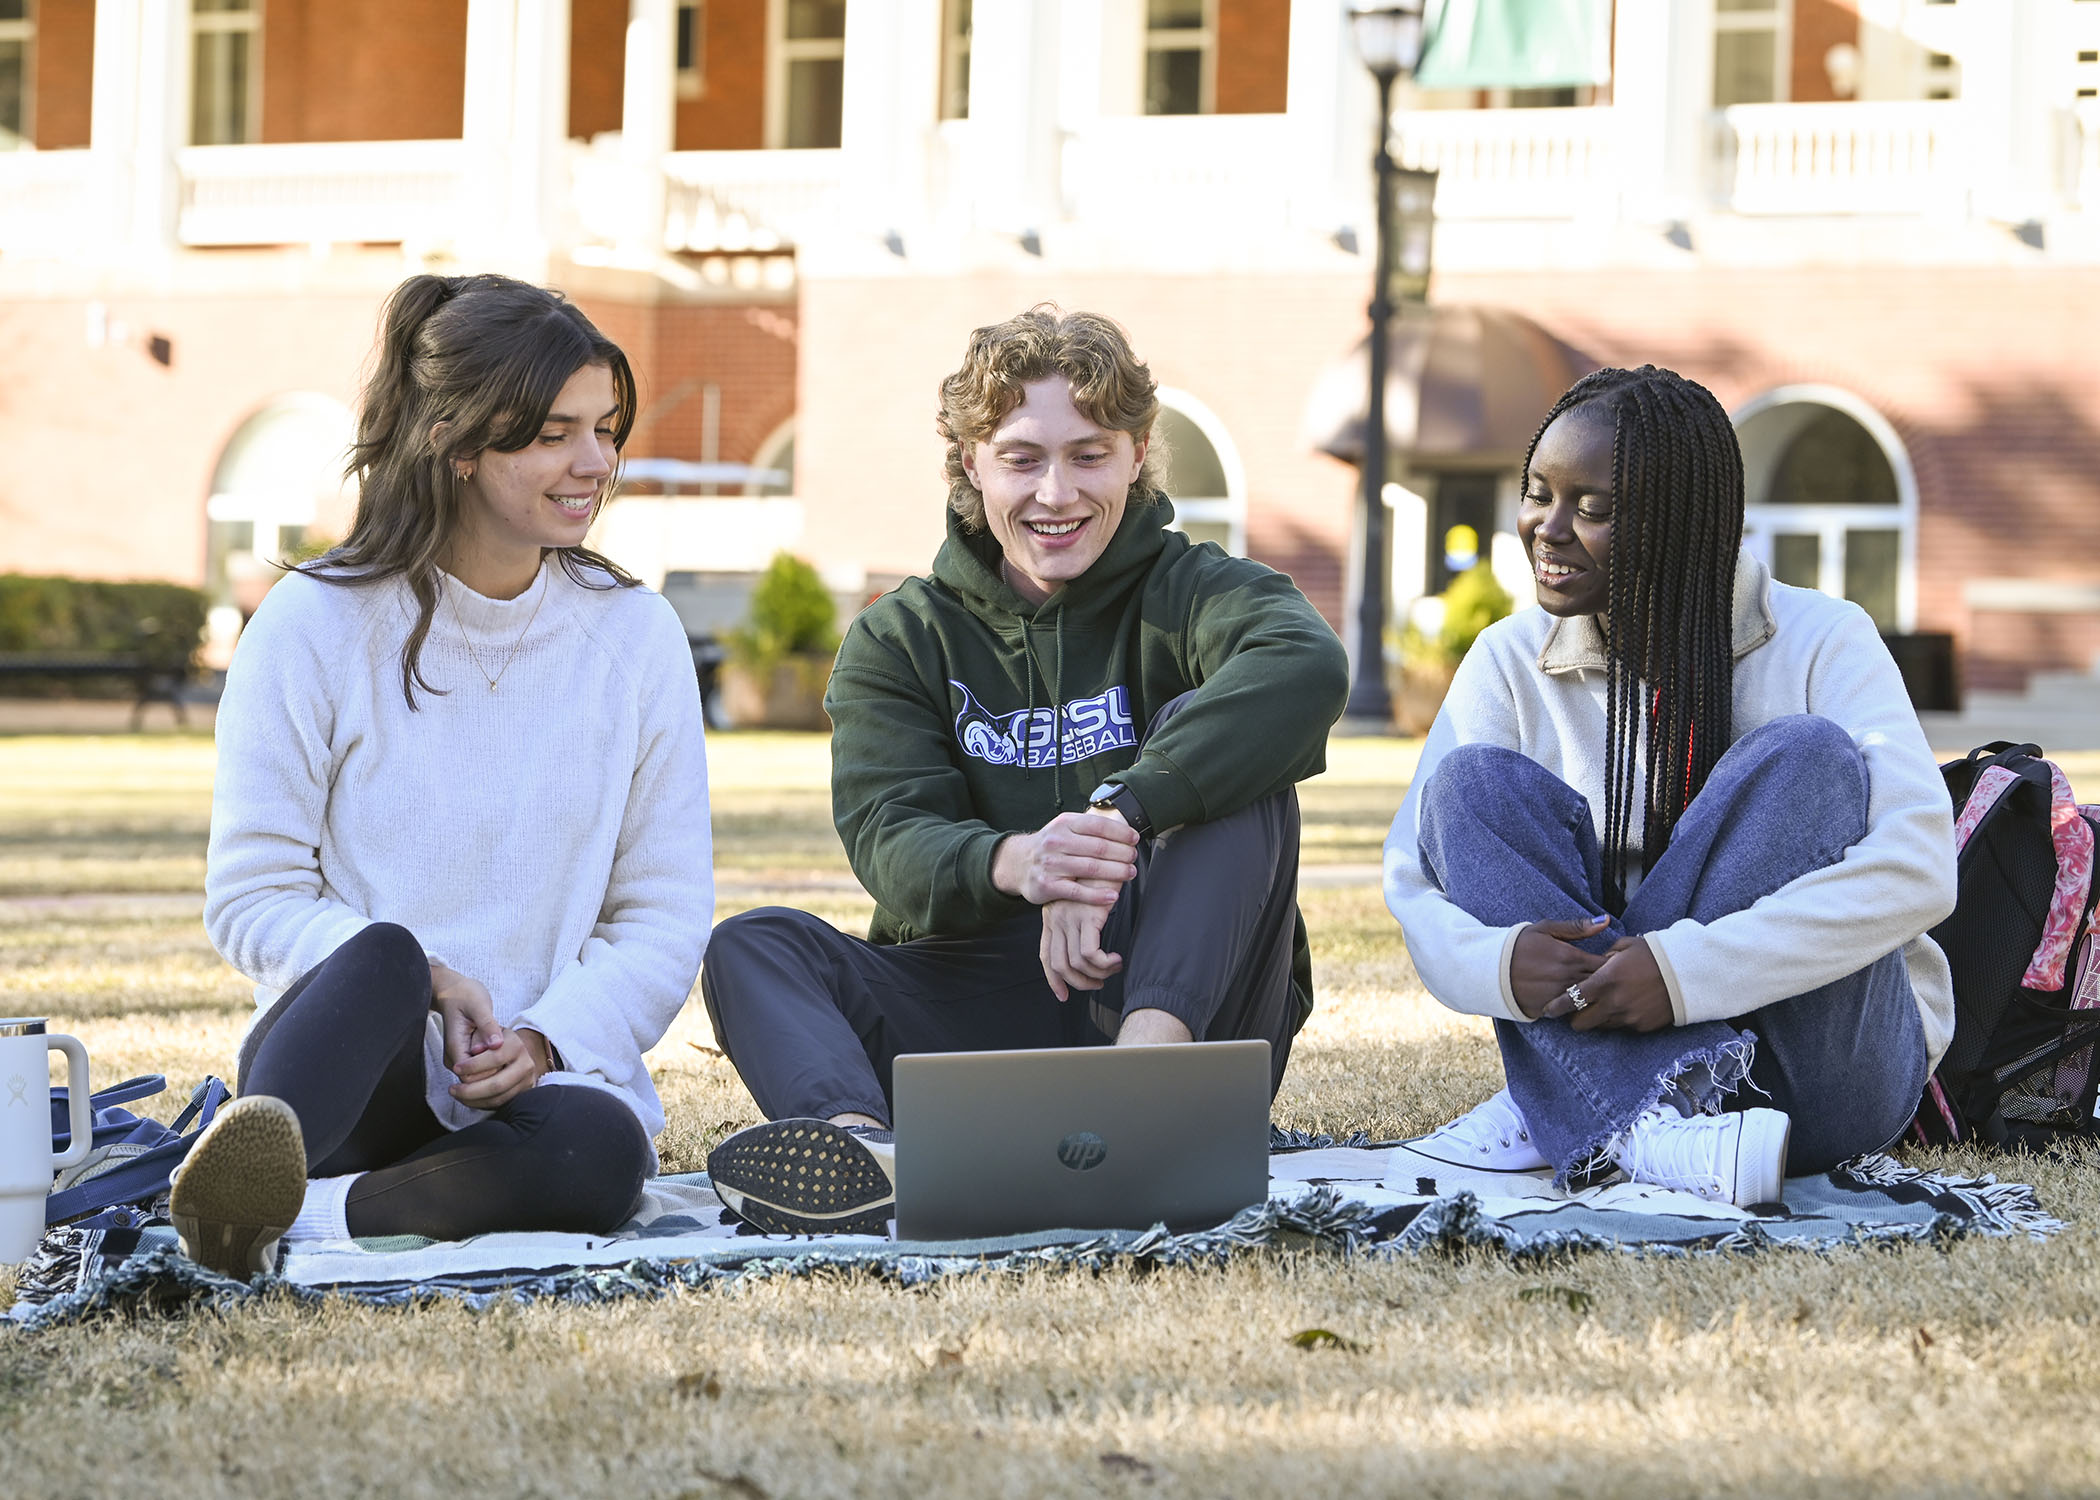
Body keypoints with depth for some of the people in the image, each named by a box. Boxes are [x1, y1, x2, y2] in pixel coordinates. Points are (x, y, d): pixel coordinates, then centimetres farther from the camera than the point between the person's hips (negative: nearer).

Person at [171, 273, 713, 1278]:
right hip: (346, 1072, -2)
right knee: (385, 954, -38)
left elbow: (667, 916, 6)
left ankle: (299, 1216, -42)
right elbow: (249, 900, -2)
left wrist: (541, 1040, -14)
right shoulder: (315, 623, 0)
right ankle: (246, 1177, -60)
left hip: (543, 1079, 2)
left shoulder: (637, 637, 8)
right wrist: (420, 980, -20)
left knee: (600, 1152, -35)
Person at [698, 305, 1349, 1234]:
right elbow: (890, 841, -7)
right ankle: (864, 1149, -54)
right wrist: (1010, 864, -33)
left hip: (1186, 1001, -2)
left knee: (1219, 757, -22)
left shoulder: (1191, 593, 5)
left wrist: (1118, 814, -36)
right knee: (755, 945, -20)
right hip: (974, 1004, 2)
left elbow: (1307, 666, -22)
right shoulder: (899, 641, 11)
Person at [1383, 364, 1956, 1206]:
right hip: (1606, 1043, 3)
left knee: (1805, 758, -25)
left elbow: (1919, 867, -22)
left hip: (1823, 1071, -3)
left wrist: (1688, 972, -33)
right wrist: (1499, 963, -31)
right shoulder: (1510, 662, 2)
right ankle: (1652, 1128, -38)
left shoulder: (1821, 645, -9)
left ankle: (1562, 1121, -29)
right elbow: (1415, 881, -5)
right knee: (1477, 782, -16)